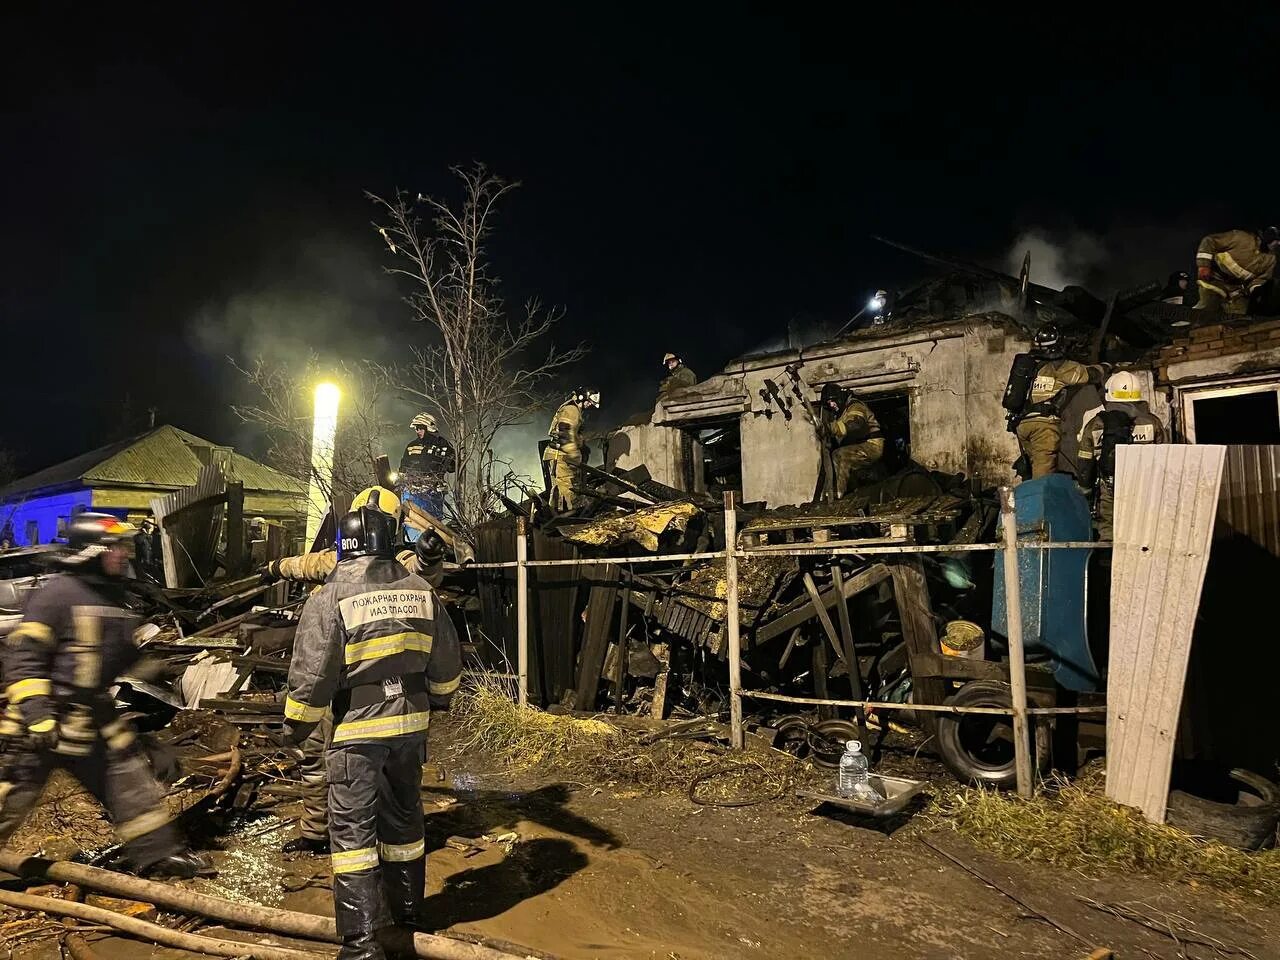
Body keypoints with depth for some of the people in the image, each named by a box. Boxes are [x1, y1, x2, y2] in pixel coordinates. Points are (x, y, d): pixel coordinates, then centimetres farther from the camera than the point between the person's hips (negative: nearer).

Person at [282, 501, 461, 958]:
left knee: (352, 828, 5)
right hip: (411, 724, 5)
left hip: (357, 729, -5)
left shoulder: (330, 598, -13)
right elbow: (446, 662, 7)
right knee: (404, 817, 20)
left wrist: (296, 726, 5)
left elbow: (312, 675, -11)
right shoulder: (421, 591, 0)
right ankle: (408, 910, 36)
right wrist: (438, 699, 26)